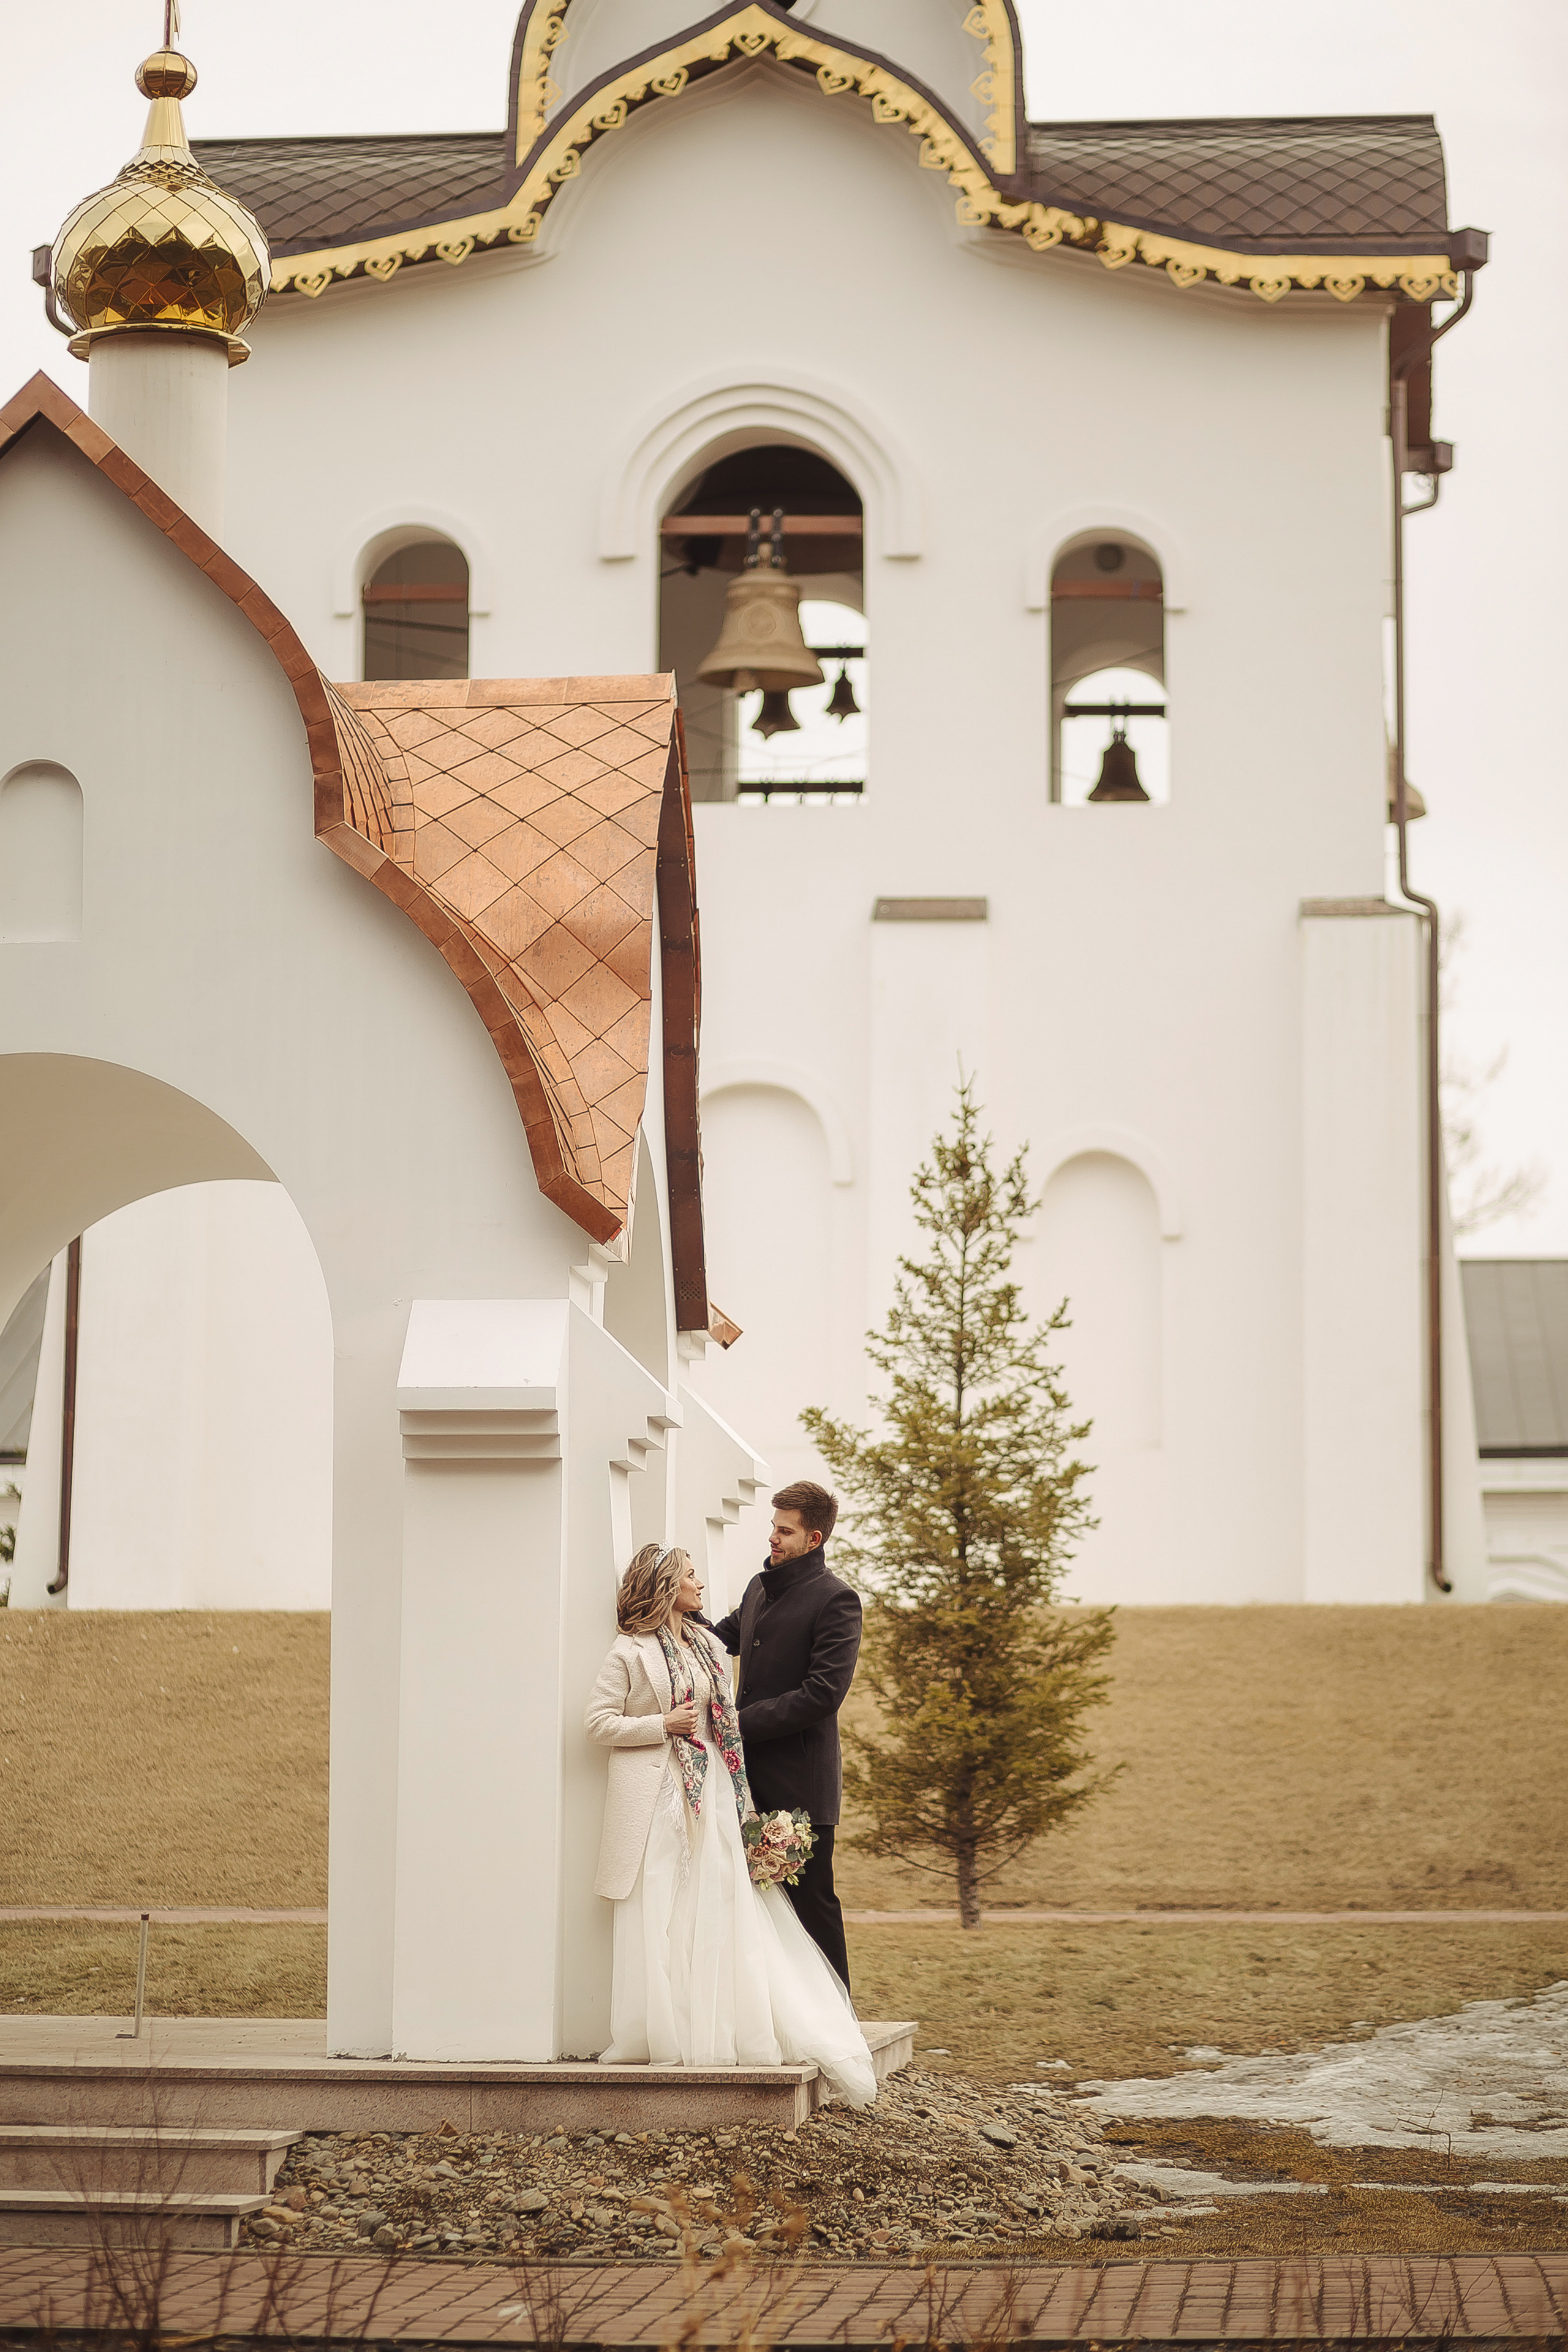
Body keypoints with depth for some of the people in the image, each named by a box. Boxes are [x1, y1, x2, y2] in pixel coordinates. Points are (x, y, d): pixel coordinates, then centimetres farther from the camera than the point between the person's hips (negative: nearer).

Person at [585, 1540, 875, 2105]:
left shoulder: (708, 1646, 15)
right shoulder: (631, 1652, -3)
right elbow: (599, 1721, -6)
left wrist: (739, 1795, 12)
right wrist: (663, 1726, -14)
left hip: (709, 1792, 6)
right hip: (655, 1797, -6)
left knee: (718, 1906, 1)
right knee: (658, 1914, -5)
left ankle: (718, 2031, 4)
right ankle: (663, 2035, -1)